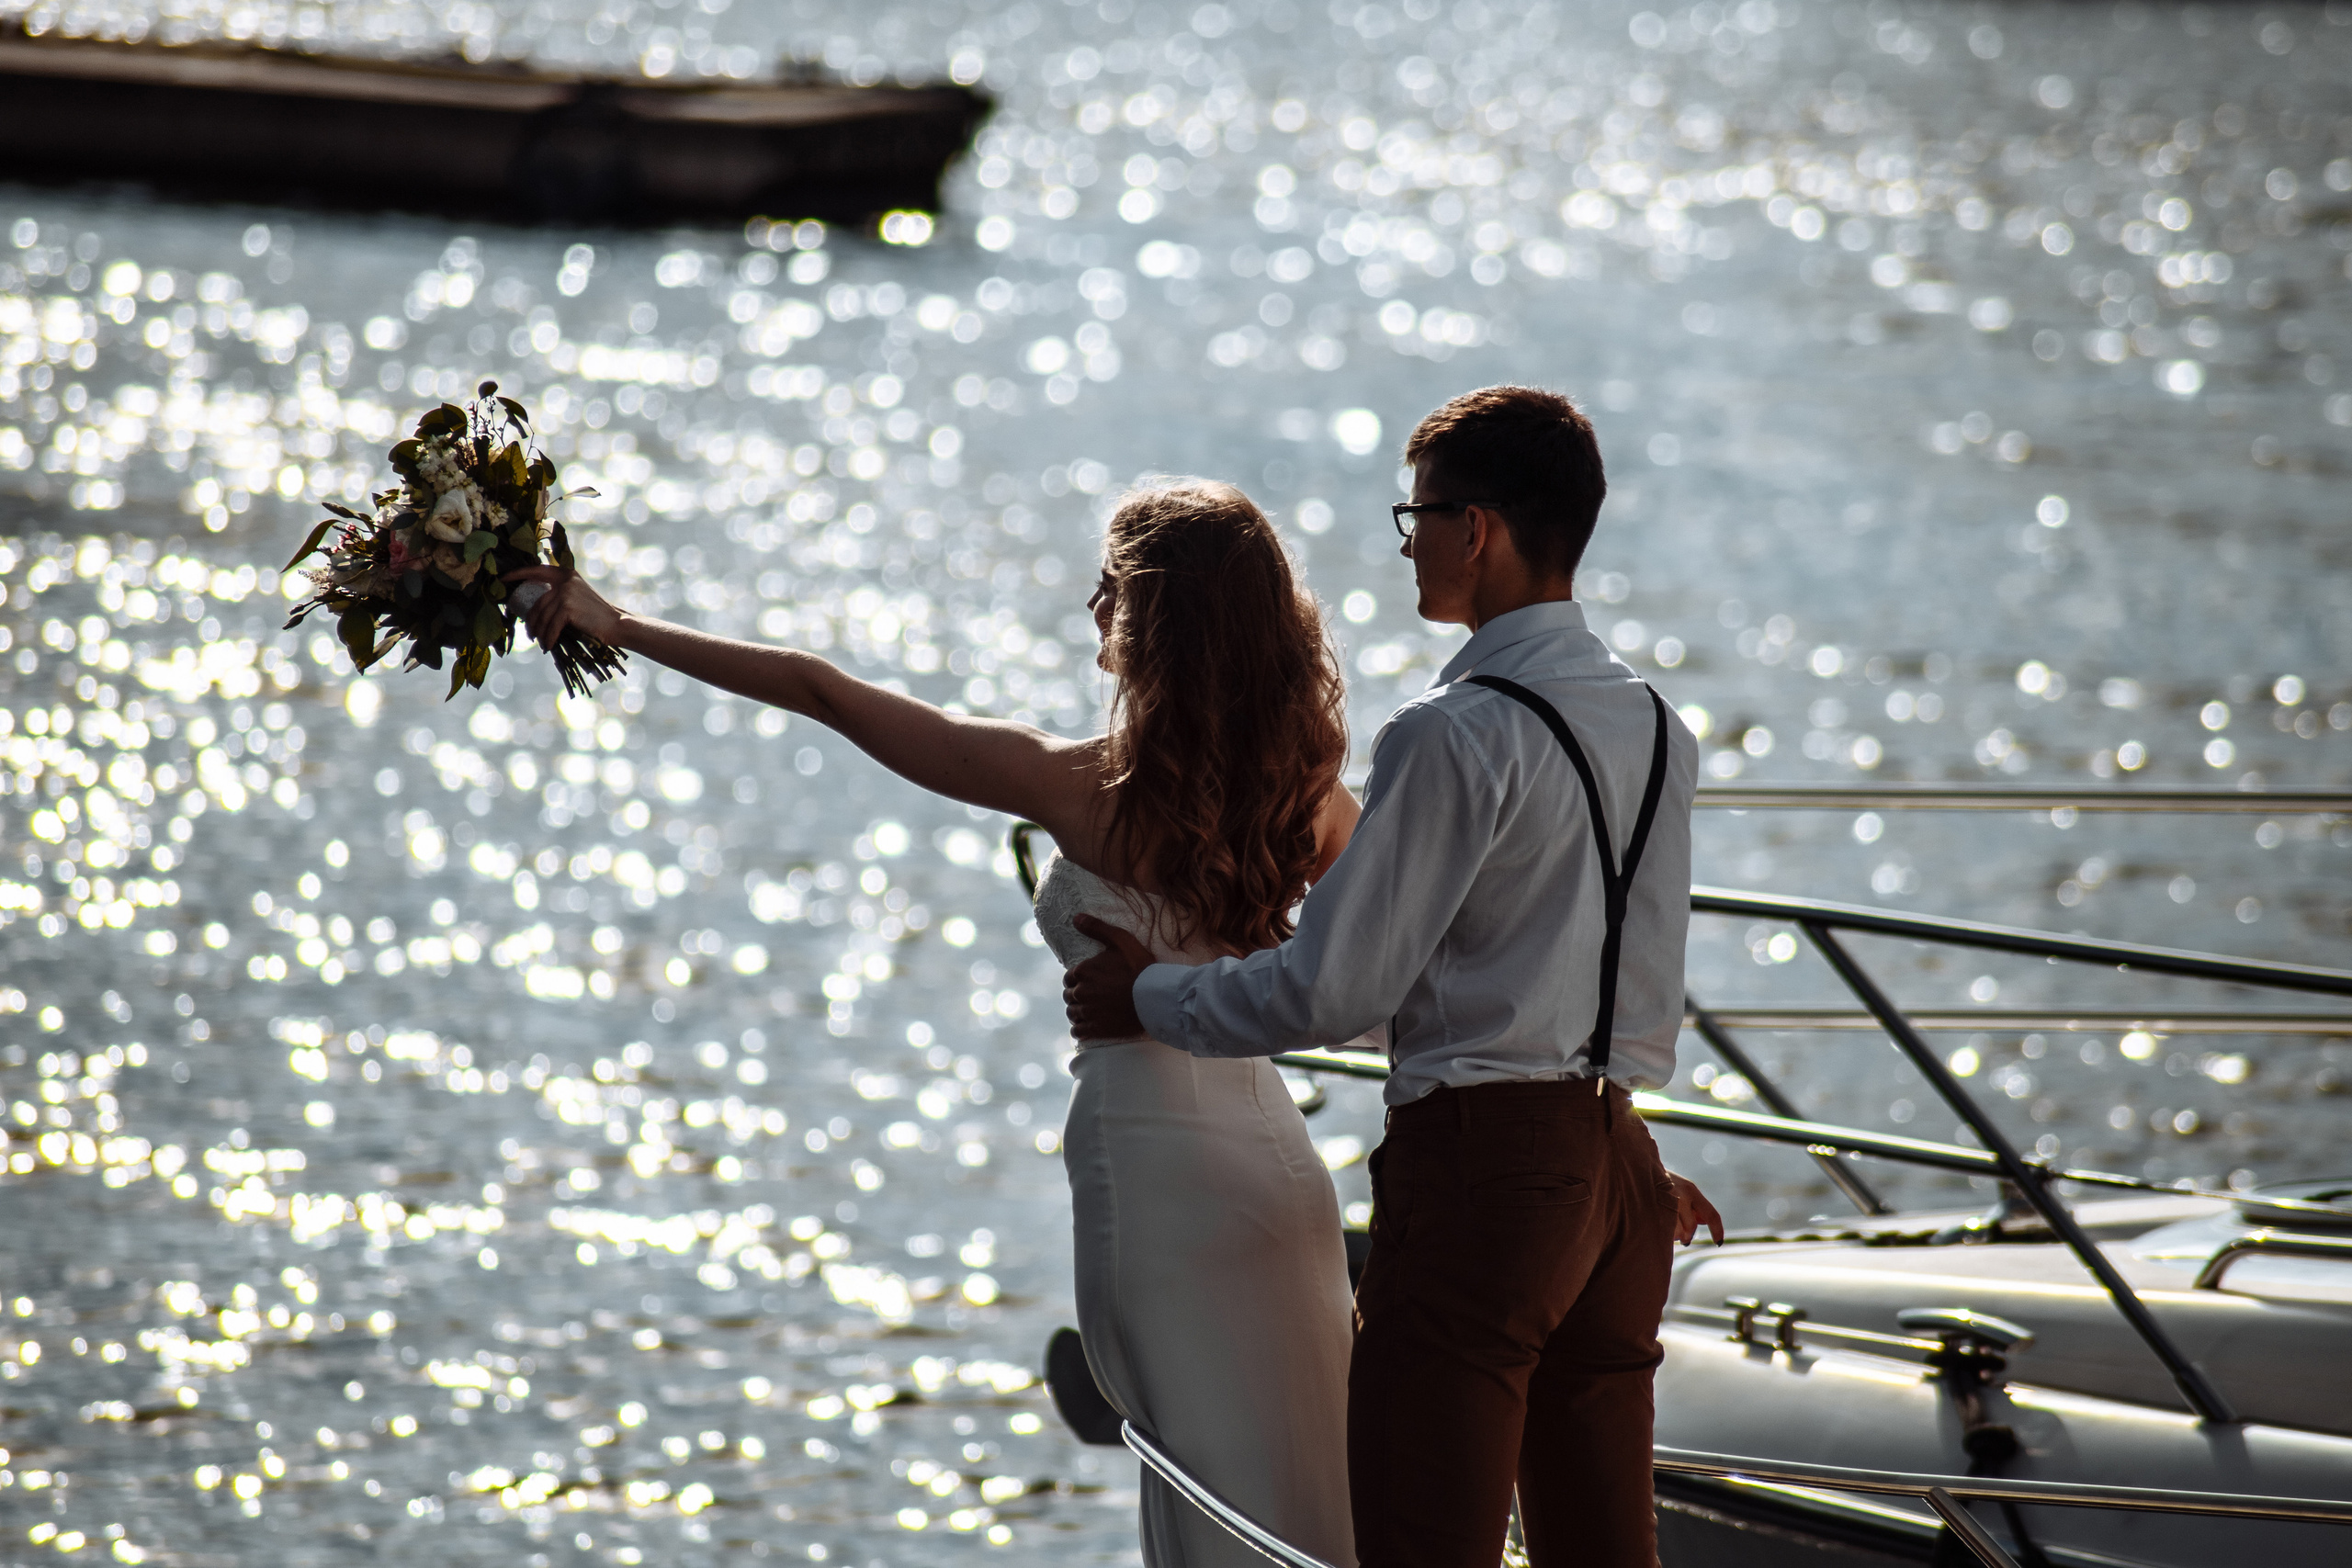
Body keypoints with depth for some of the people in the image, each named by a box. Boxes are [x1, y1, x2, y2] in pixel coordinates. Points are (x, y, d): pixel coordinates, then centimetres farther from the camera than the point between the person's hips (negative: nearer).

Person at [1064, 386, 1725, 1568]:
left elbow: (1337, 989, -11)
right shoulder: (1654, 727, 12)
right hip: (1615, 1153, 8)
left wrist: (1149, 1001, 3)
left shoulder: (1455, 735, -13)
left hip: (1480, 1157, -8)